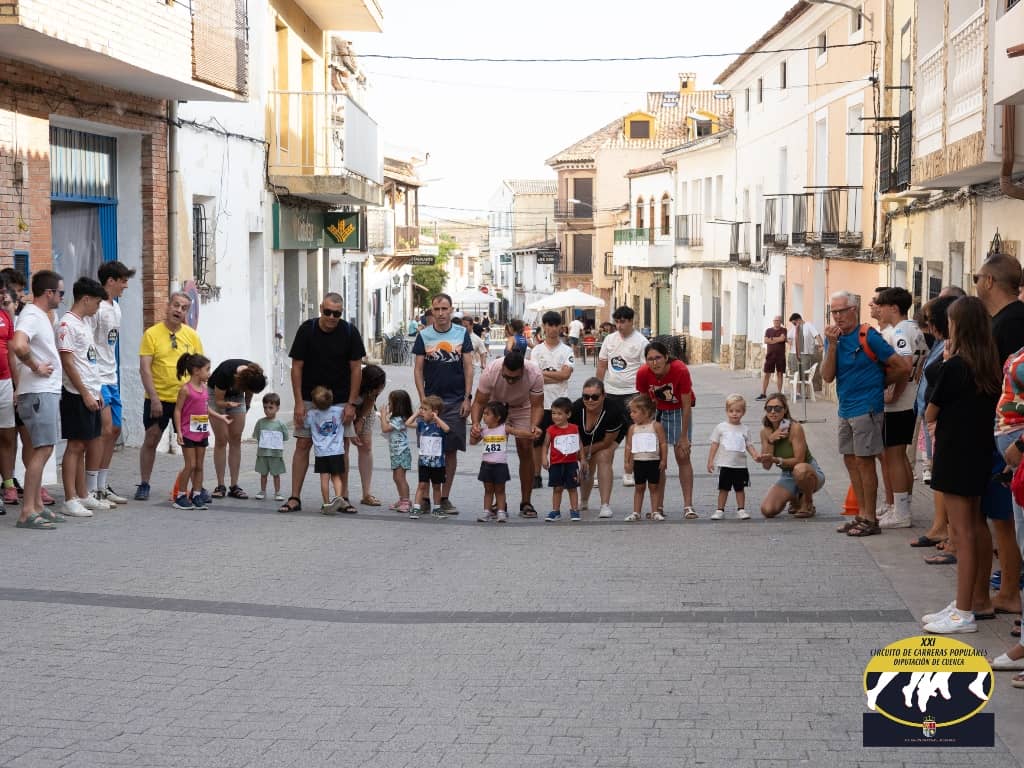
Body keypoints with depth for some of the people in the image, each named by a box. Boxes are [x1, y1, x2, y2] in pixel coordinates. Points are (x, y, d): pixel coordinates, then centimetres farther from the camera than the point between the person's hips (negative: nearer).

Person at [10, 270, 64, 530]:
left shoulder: (41, 316, 17)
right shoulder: (31, 316, -14)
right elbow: (19, 346, -33)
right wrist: (36, 368, -19)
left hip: (48, 391, 10)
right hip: (39, 393, -10)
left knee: (41, 450, 12)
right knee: (41, 450, -10)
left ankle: (37, 506, 18)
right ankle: (27, 512, -10)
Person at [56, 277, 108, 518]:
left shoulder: (85, 322, 16)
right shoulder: (67, 324, -13)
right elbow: (68, 363, -17)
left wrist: (97, 391, 17)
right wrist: (85, 394, -18)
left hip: (90, 393, 9)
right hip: (77, 395, -9)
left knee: (85, 445, 13)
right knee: (75, 446, -7)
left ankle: (84, 495, 19)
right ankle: (70, 501, -4)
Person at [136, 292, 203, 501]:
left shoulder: (192, 335, 4)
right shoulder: (152, 333, -5)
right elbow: (144, 368, -9)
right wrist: (154, 398, -15)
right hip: (158, 399, -2)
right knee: (150, 441, 7)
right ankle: (144, 485, 20)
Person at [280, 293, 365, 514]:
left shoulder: (349, 332, -8)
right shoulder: (307, 330, -9)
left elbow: (356, 369, -3)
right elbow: (297, 367, -5)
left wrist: (351, 404, -8)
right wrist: (299, 403, -11)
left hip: (340, 400, 0)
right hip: (309, 399, 0)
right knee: (303, 444, -3)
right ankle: (295, 498, 0)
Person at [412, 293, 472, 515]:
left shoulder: (462, 334, 5)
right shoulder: (424, 336, 3)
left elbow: (468, 367, 5)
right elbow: (418, 369, 3)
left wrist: (467, 398, -3)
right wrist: (423, 400, -5)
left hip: (456, 402, 0)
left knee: (451, 450, 2)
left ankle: (445, 497, 10)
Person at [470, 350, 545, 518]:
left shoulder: (535, 374, -33)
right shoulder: (490, 372, -34)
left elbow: (537, 406, -24)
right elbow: (479, 402, -24)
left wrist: (534, 425, -44)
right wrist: (476, 423, -43)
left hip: (523, 408, 0)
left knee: (526, 451, -8)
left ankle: (526, 502, 1)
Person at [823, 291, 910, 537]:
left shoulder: (869, 336, -13)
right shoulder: (835, 337, 7)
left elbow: (903, 367, -12)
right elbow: (827, 376, -3)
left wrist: (879, 380, 3)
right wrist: (832, 344, -13)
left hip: (866, 408, -7)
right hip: (846, 409, 8)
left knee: (865, 461, -4)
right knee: (850, 460, 12)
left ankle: (870, 519, 3)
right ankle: (862, 515, 22)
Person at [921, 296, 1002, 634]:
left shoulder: (954, 366, -17)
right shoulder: (990, 366, 5)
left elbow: (931, 413, -9)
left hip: (955, 456, -8)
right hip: (980, 454, 8)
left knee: (964, 534, -4)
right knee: (973, 530, 14)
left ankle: (964, 613, 0)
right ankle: (967, 602, 23)